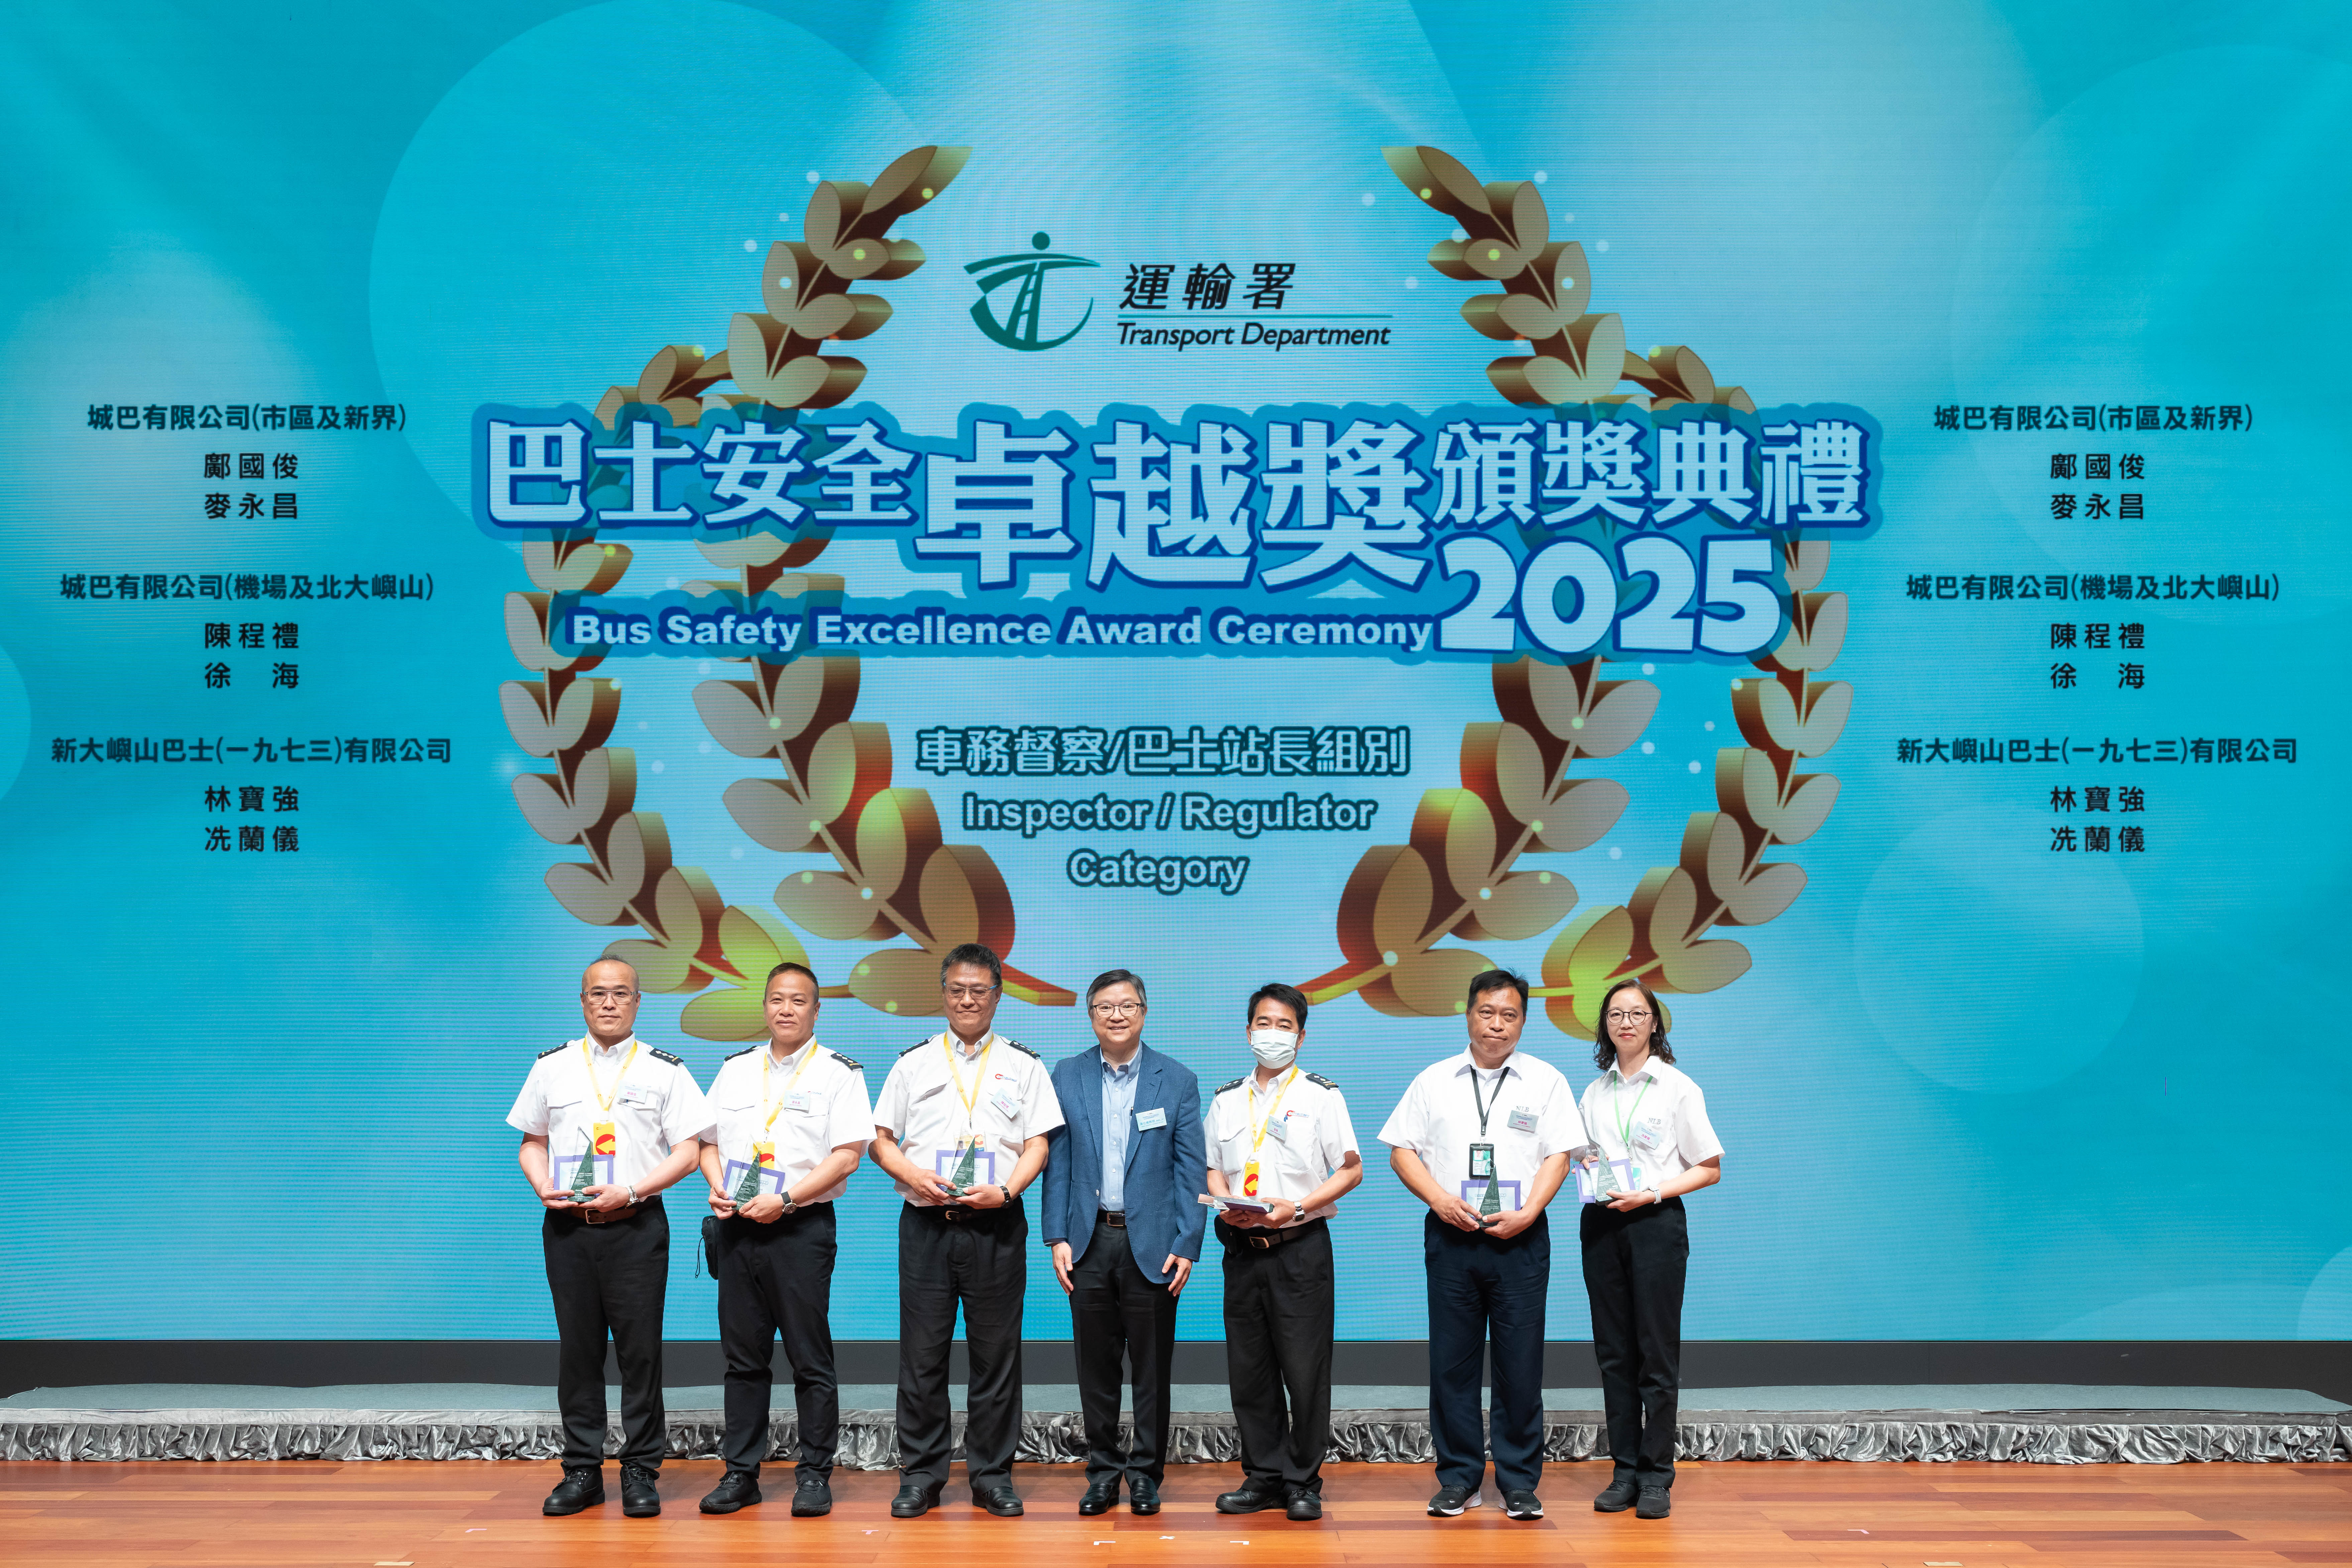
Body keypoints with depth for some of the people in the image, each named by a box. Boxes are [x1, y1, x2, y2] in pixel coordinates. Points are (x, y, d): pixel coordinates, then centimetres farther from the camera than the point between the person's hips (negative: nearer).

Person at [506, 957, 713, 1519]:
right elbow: (532, 1141, 17)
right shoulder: (553, 1066, 12)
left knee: (640, 1348, -2)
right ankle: (582, 1471, 14)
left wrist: (629, 1191, -13)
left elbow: (687, 1150, -1)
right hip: (566, 1224, 2)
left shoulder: (664, 1070, 4)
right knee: (577, 1347, 5)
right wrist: (544, 1188, -3)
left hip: (635, 1224, -2)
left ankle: (640, 1472, 6)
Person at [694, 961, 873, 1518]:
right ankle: (740, 1472, 16)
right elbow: (709, 1141, 18)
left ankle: (814, 1476, 7)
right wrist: (717, 1186, -3)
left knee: (810, 1358, -1)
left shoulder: (838, 1073, -1)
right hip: (737, 1226, 5)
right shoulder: (735, 1070, 15)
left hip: (801, 1228, -4)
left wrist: (785, 1199, -16)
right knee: (744, 1356, 9)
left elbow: (847, 1156, -9)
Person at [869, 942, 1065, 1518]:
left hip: (997, 1226, 0)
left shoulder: (1023, 1065, 10)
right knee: (922, 1353, 2)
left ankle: (992, 1475, 11)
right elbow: (880, 1140, 11)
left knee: (997, 1353, 2)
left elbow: (1037, 1145, 5)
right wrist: (913, 1175, -9)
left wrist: (1005, 1191, -12)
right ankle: (920, 1474, 11)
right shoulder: (913, 1063, 12)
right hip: (926, 1225, 1)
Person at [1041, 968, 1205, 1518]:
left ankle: (1145, 1472, 17)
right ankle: (1103, 1471, 19)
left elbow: (1191, 1169, 0)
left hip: (1152, 1243, -1)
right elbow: (1057, 1161, 5)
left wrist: (1187, 1245, -7)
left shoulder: (1177, 1080, 1)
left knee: (1152, 1366, 5)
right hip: (1090, 1241, 2)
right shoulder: (1067, 1076, 6)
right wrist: (1057, 1237, -1)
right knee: (1096, 1364, 7)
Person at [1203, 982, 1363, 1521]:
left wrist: (1296, 1207, -14)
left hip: (1301, 1247, -4)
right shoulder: (1226, 1100, 14)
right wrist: (1227, 1206, -5)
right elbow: (1215, 1171, 17)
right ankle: (1263, 1477, 18)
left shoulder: (1322, 1096, 1)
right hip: (1242, 1248, 4)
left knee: (1305, 1369, -3)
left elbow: (1351, 1170, -2)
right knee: (1249, 1368, 7)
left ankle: (1303, 1482, 8)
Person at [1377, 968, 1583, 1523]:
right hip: (1450, 1234, 1)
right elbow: (1402, 1151, 7)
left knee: (1521, 1362, 0)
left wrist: (1527, 1213, -12)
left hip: (1519, 1237, -1)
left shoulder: (1545, 1081, 7)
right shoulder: (1434, 1081, 10)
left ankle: (1520, 1482, 9)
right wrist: (1440, 1200, -7)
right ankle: (1458, 1478, 12)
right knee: (1451, 1359, 3)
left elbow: (1558, 1156, 1)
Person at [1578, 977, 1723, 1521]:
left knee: (1658, 1352, -2)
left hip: (1656, 1221, -4)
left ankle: (1657, 1476, 5)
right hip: (1601, 1223, 4)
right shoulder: (1596, 1091, 12)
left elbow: (1710, 1169, -1)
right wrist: (1585, 1169, -3)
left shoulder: (1678, 1087, -2)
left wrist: (1652, 1193, -13)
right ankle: (1625, 1470, 12)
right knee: (1613, 1351, 6)